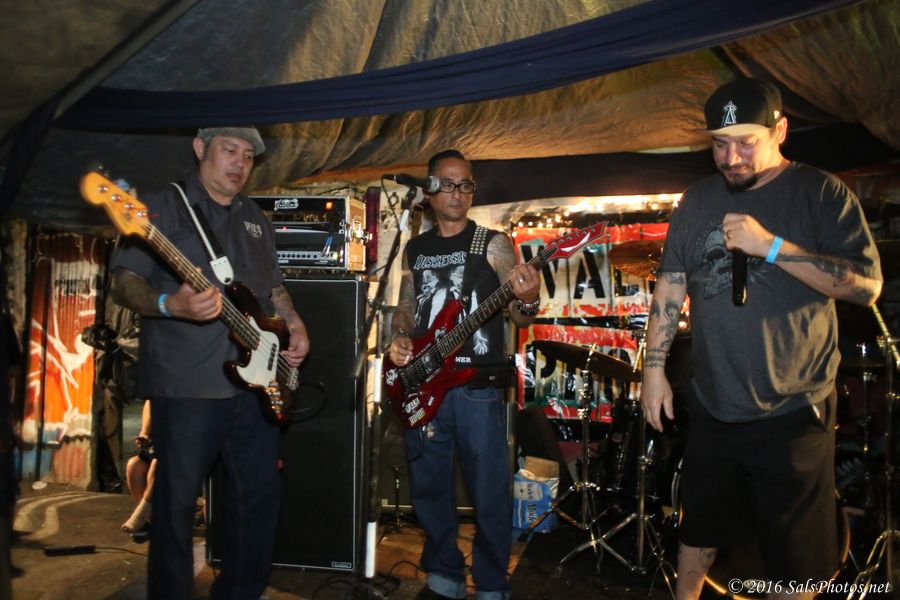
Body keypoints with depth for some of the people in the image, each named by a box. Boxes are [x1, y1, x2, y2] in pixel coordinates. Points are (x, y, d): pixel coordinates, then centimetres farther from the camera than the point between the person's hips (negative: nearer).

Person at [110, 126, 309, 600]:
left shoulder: (257, 220, 17)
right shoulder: (162, 207, -3)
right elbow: (124, 283, -8)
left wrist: (295, 327, 7)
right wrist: (171, 305, -27)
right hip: (186, 385, -6)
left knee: (260, 493, 12)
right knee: (177, 501, 3)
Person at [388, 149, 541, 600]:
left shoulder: (492, 243, -1)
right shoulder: (414, 249, 13)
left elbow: (517, 316, -5)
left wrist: (528, 302, -28)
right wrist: (399, 338, -1)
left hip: (478, 386, -4)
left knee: (489, 495, 1)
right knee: (428, 489, 13)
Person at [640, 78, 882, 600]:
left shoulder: (822, 194, -6)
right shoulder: (697, 201, 6)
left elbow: (867, 284, -14)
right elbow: (670, 287, 8)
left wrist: (771, 246, -24)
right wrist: (655, 367, 2)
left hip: (794, 412, -3)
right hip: (713, 408, 4)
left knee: (794, 556, 9)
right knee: (699, 530, 21)